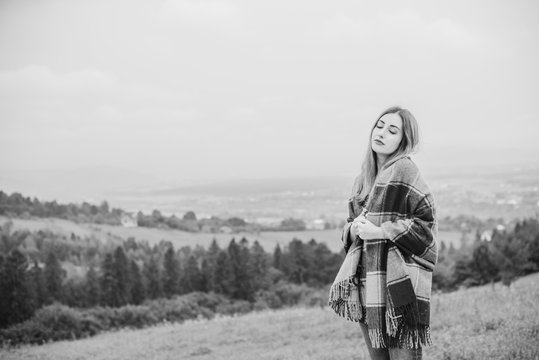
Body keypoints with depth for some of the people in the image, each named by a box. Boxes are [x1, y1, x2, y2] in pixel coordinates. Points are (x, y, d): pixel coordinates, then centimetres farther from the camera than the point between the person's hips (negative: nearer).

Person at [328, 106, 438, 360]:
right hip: (366, 288, 7)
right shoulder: (363, 178, 16)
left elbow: (427, 223, -10)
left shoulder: (404, 171, -6)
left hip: (398, 286, -7)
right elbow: (351, 224, 22)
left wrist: (381, 231, -14)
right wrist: (354, 229, -1)